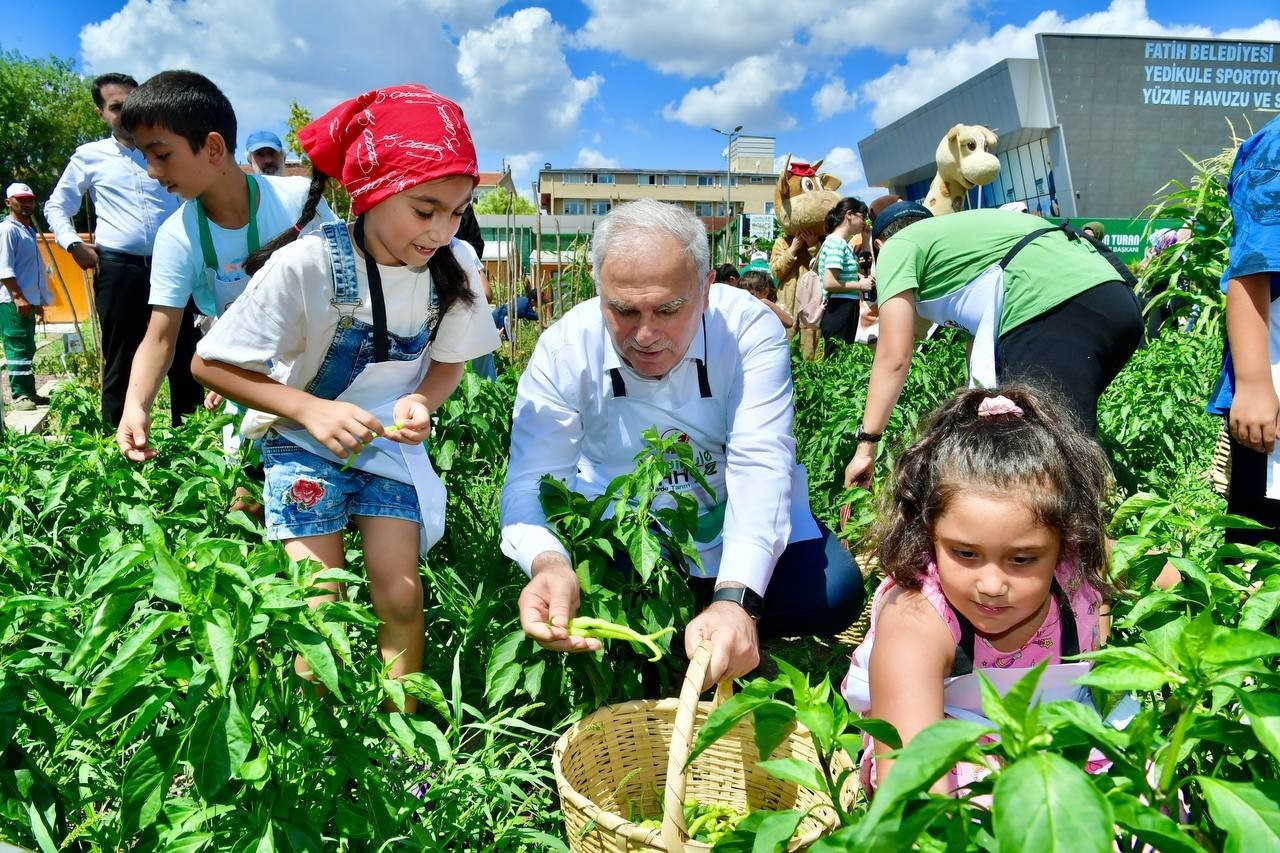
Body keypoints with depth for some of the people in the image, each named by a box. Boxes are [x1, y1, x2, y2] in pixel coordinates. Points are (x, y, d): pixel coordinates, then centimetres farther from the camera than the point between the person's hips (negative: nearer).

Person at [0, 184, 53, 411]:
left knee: (27, 349, 13)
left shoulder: (28, 231, 19)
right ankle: (19, 396, -9)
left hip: (28, 301, 10)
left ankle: (29, 392, 19)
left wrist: (38, 300, 23)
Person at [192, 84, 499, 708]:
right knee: (321, 609, -5)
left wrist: (421, 403, -19)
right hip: (305, 442, -2)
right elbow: (210, 364, -15)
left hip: (390, 443, 3)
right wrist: (311, 410, -27)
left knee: (400, 595, -5)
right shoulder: (307, 264, -24)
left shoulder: (454, 266, -14)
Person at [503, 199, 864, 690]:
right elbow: (532, 481, -23)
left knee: (833, 593, -21)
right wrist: (547, 563, -47)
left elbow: (760, 465, -31)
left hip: (730, 517, 0)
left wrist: (735, 600, -47)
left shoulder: (750, 328, -22)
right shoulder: (562, 350, -18)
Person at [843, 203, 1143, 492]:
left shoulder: (898, 247, 14)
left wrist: (866, 445, 8)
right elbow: (982, 339, 37)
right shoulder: (957, 230, 37)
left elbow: (894, 357, 4)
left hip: (1055, 311, -9)